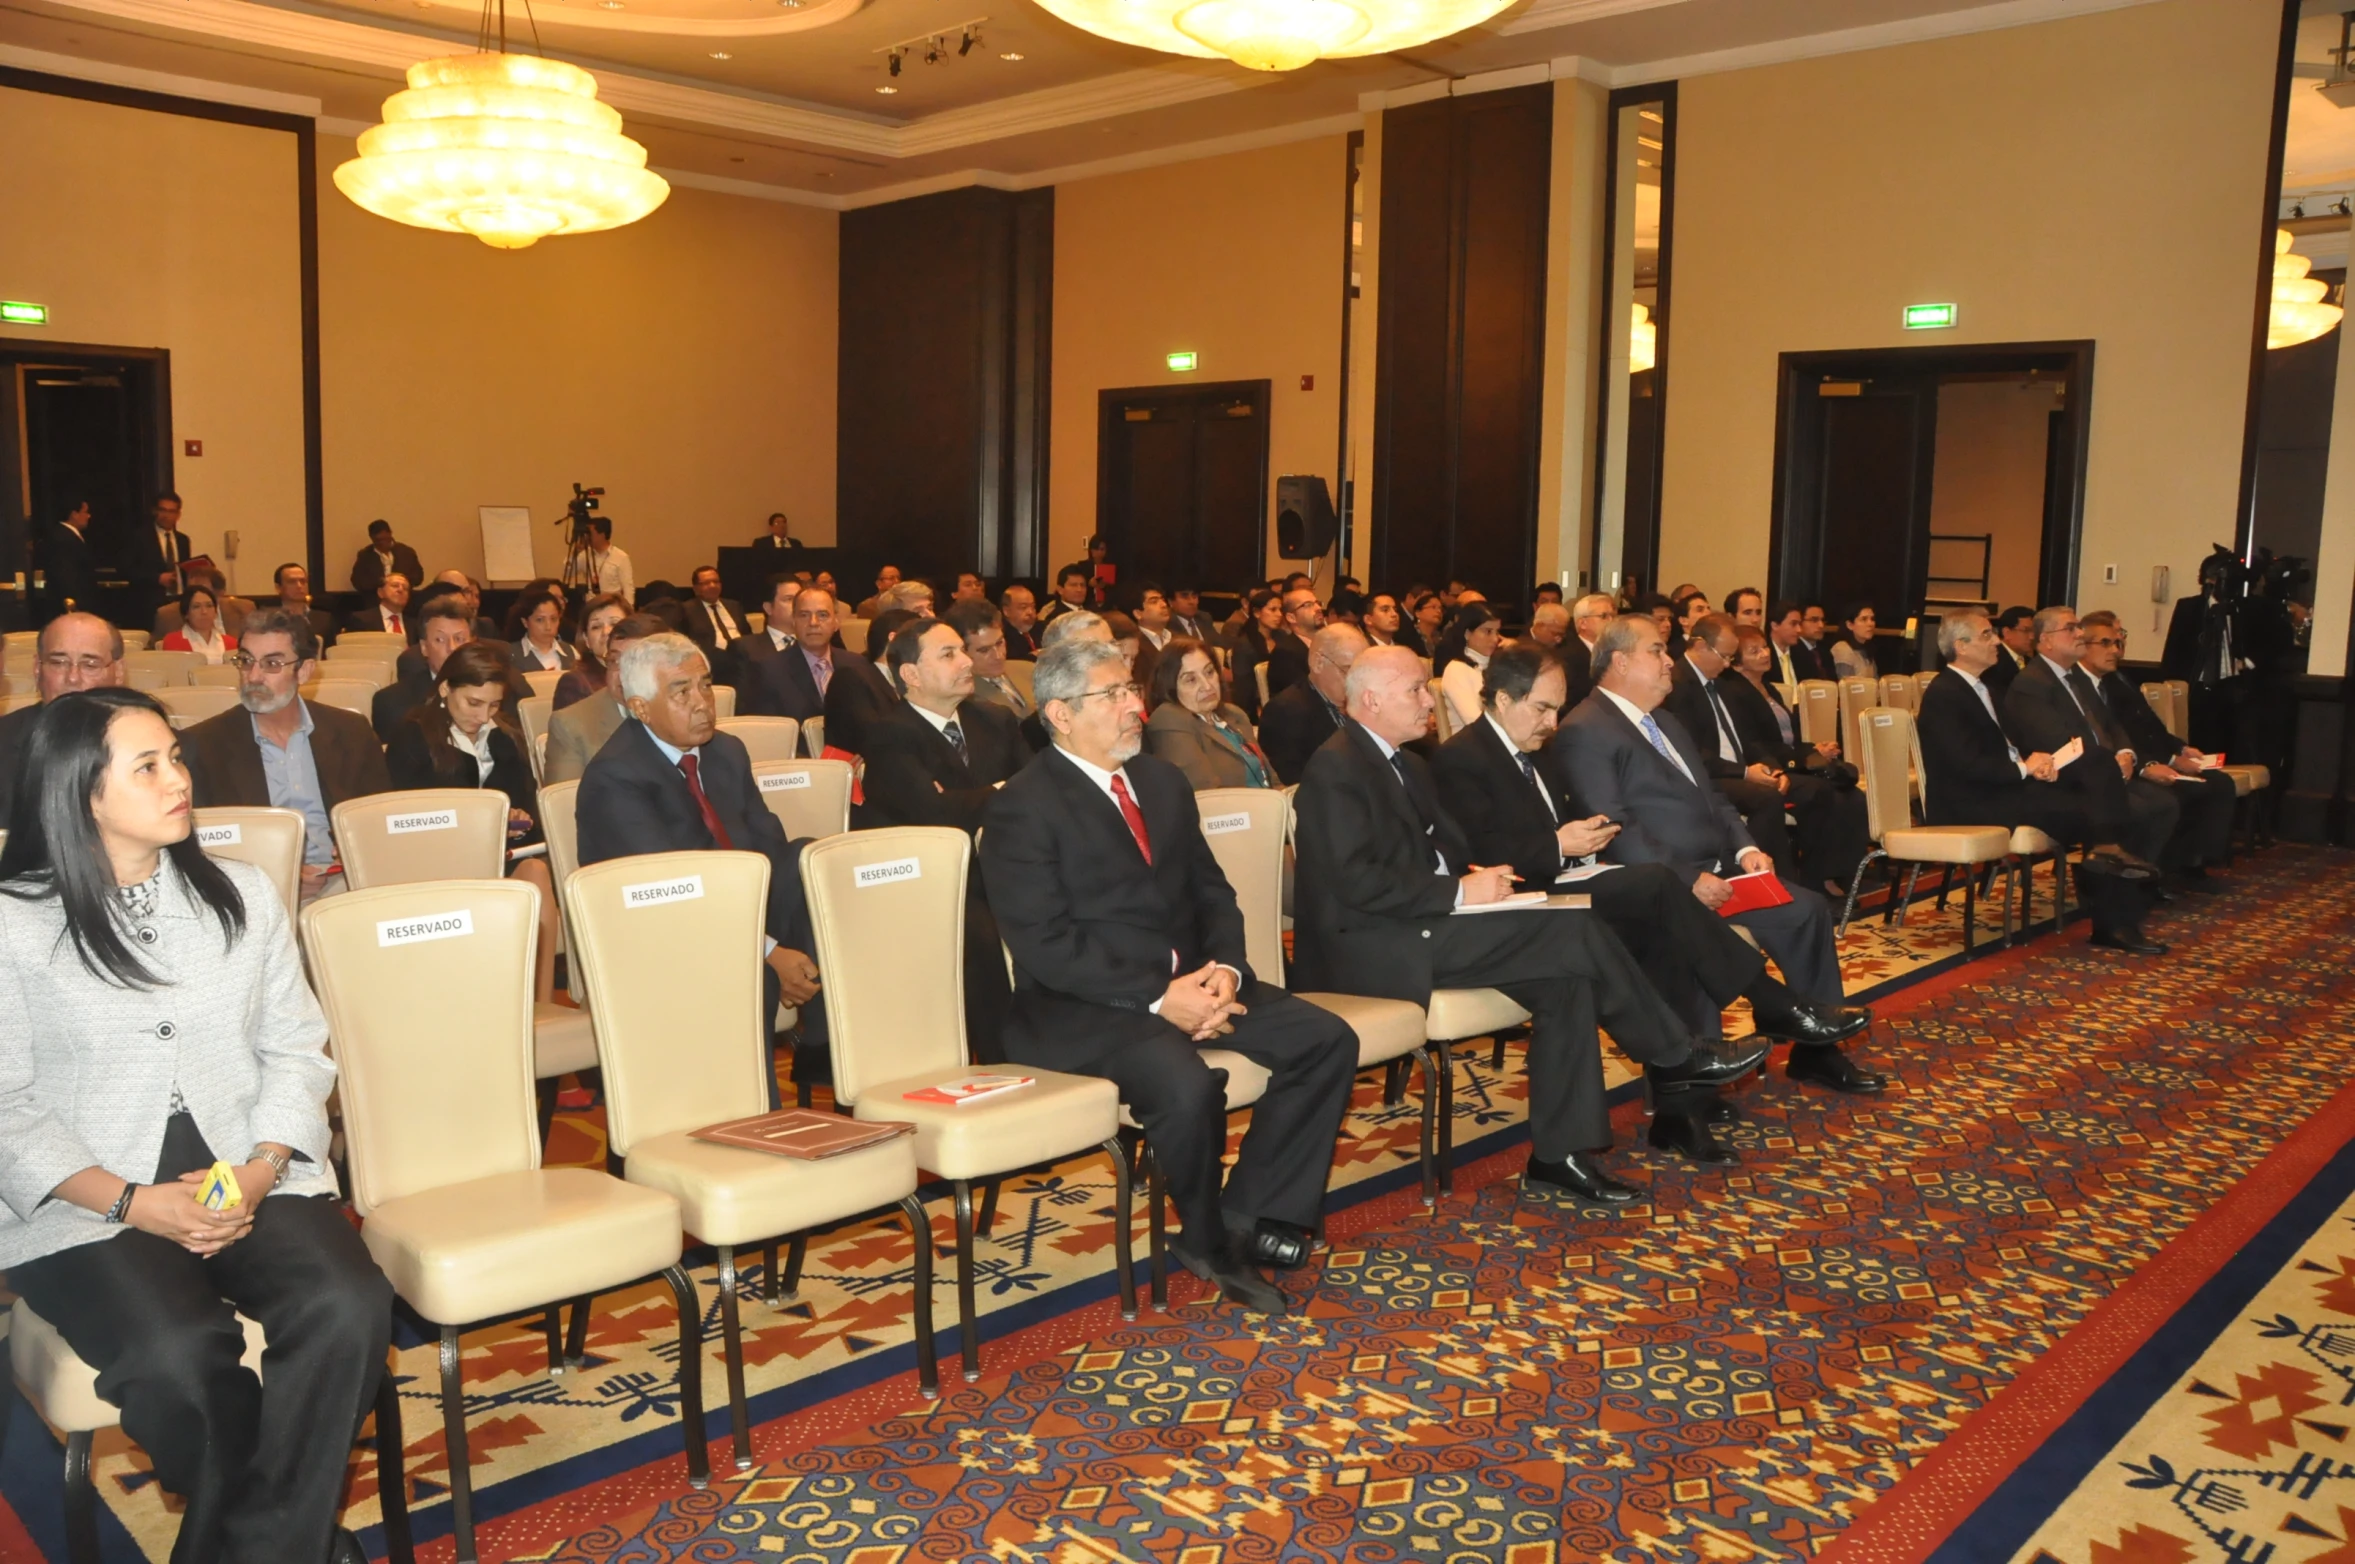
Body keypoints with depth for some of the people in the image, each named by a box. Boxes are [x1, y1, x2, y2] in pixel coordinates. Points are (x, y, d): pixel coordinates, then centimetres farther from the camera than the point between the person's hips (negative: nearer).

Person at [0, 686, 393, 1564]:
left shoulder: (243, 896, 10)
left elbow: (297, 1052, 7)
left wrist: (257, 1173, -10)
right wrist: (135, 1203, -16)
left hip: (254, 1175, 3)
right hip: (85, 1205, -3)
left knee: (349, 1308, -25)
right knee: (179, 1355, -30)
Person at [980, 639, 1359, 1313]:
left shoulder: (1163, 783, 14)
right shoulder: (1021, 808, -9)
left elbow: (1212, 892, 14)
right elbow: (1045, 945, -16)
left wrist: (1224, 967, -7)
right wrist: (1156, 997, -22)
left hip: (1187, 981, 8)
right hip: (1082, 1005, -7)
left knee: (1327, 1040, -8)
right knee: (1188, 1085, -34)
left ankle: (1249, 1214, 0)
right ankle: (1211, 1244, -5)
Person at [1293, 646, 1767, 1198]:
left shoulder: (1406, 764, 19)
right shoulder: (1337, 767, -11)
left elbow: (1440, 849, 23)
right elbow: (1356, 879, -21)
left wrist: (1475, 877, 0)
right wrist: (1458, 892, -19)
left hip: (1418, 925, 9)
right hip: (1374, 948, -9)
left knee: (1565, 978, -13)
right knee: (1574, 931, -18)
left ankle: (1559, 1150, -8)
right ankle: (1677, 1057, -2)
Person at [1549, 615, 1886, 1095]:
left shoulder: (1665, 721, 22)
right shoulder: (1584, 733, -11)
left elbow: (1710, 796, 21)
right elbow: (1615, 832, -20)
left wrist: (1744, 849, 2)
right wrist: (1686, 879, -24)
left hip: (1716, 871, 10)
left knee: (1808, 906, -2)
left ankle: (1816, 1046, 11)